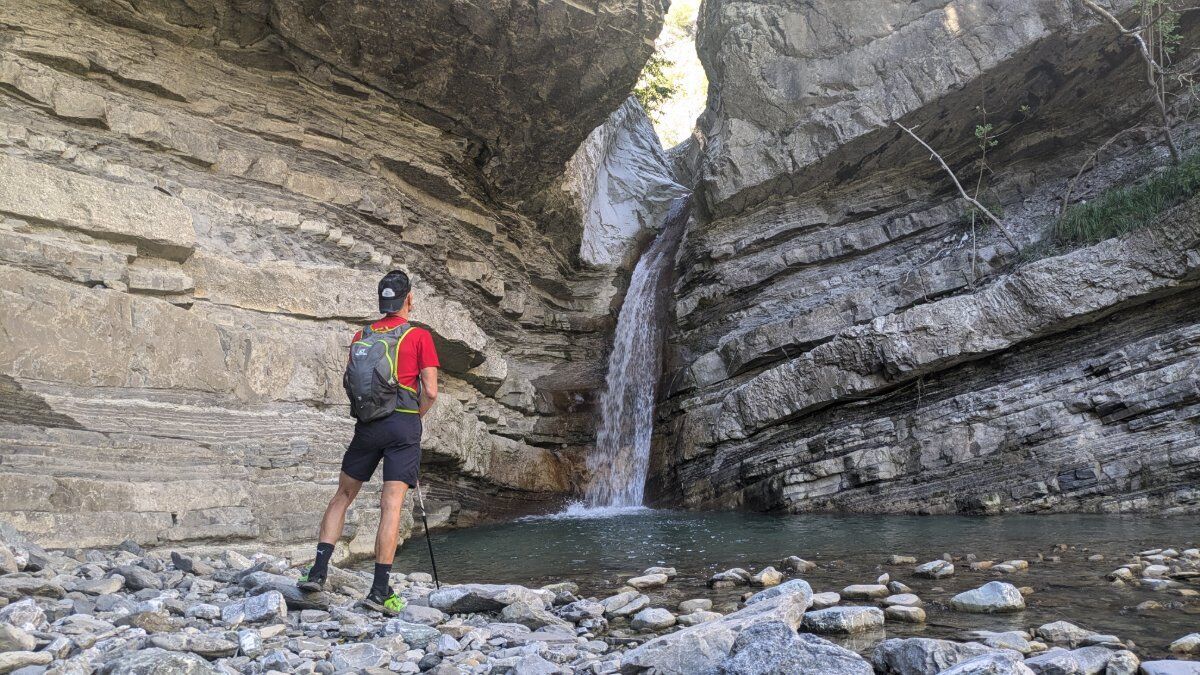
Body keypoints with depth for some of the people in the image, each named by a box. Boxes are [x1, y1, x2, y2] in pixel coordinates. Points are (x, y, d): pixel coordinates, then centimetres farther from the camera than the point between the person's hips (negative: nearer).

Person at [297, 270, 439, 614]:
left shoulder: (361, 336, 8)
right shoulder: (420, 337, -4)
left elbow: (348, 383, 10)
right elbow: (431, 392, -8)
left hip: (367, 425, 4)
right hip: (404, 425, -3)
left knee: (343, 495, 17)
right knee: (391, 505, -4)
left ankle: (318, 570, 13)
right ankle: (380, 591, -3)